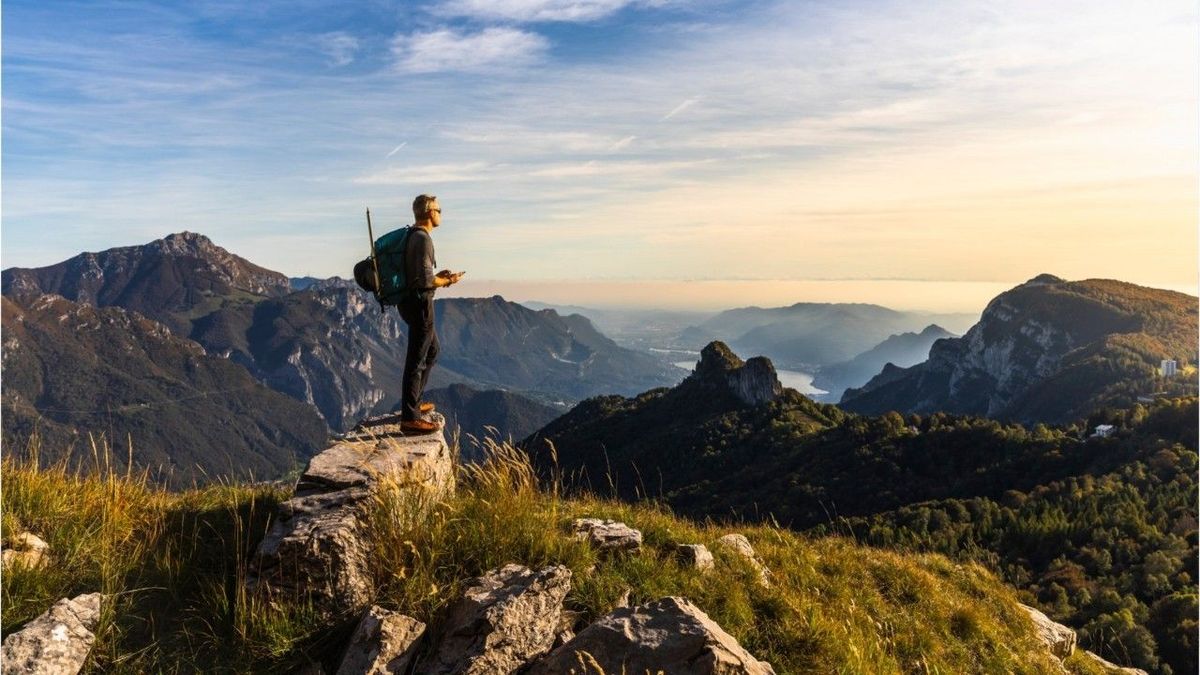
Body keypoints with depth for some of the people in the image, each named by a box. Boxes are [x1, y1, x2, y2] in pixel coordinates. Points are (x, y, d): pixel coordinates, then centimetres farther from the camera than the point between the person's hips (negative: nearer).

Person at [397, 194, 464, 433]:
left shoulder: (412, 236, 14)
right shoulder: (423, 239, -17)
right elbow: (425, 280, -23)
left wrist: (439, 276, 14)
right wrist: (448, 281, -6)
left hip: (411, 301, 11)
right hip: (420, 302, -11)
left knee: (431, 350, 24)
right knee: (416, 359, -8)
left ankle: (413, 403, 31)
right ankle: (409, 418, -5)